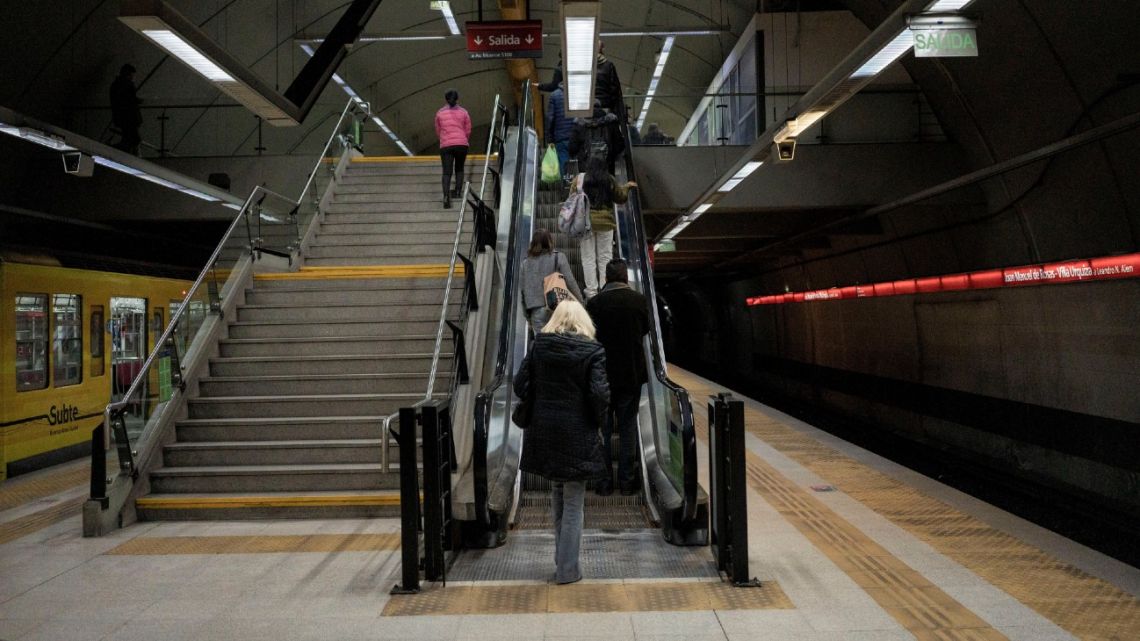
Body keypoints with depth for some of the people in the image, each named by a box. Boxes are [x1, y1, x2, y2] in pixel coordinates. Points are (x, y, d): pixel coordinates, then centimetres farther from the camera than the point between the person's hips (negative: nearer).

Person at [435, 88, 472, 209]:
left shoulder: (439, 113, 6)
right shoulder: (463, 112, 4)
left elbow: (438, 131, 13)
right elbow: (468, 131, 7)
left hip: (445, 146, 0)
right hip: (461, 144, 0)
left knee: (447, 172, -3)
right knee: (459, 169, 21)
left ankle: (446, 196, -21)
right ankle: (457, 191, 14)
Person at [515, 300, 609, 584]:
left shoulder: (539, 346, 0)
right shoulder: (593, 351, -10)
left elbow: (520, 385, -1)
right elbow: (600, 394, -17)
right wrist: (599, 421, 0)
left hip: (544, 431, 4)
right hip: (577, 435, -4)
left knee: (558, 493, 21)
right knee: (573, 503, 6)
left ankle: (561, 559, 29)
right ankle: (567, 570, 12)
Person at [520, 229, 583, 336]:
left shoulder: (526, 262, 11)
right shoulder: (558, 257, 0)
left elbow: (523, 290, 12)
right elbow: (570, 282, -6)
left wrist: (528, 317, 18)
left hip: (536, 311, 3)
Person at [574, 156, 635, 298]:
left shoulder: (579, 179, -4)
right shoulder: (610, 180, -1)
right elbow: (620, 198, 10)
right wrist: (626, 187, 28)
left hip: (585, 222, -1)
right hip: (605, 222, 1)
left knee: (588, 258, 5)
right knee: (605, 257, 10)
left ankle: (591, 292, 4)